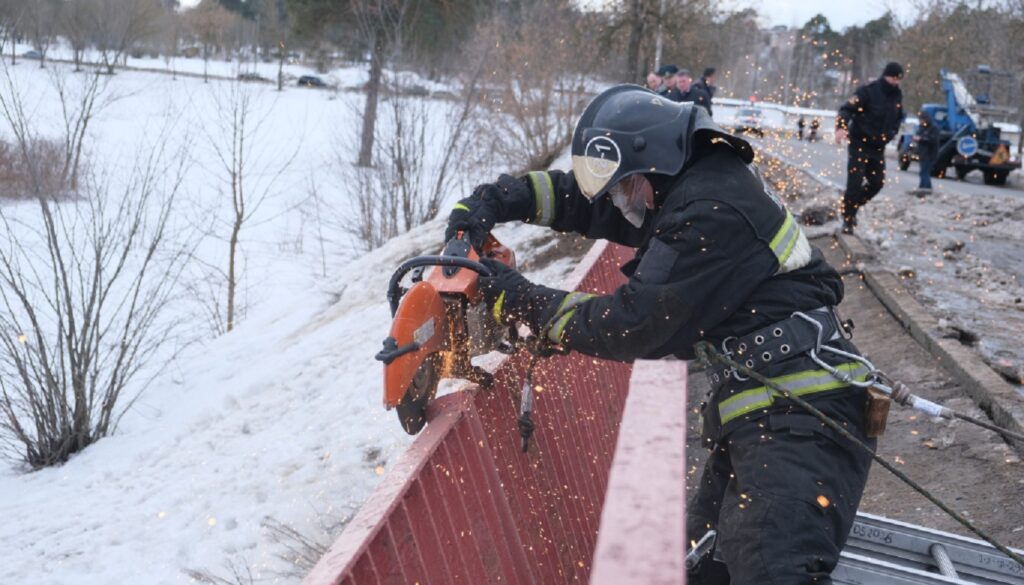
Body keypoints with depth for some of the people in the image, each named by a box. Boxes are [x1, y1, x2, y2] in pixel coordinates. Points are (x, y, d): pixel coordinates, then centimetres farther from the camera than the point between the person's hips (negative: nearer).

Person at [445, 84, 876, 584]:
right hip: (760, 414, 11)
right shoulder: (690, 186, 14)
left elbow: (638, 324, -17)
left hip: (799, 419, -11)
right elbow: (584, 197, 21)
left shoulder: (713, 214, -18)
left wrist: (522, 301, -9)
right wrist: (492, 200, 9)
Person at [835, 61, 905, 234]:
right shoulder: (868, 91, -15)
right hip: (860, 143, -7)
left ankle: (853, 206, 28)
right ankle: (848, 218, 1)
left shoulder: (897, 96, 6)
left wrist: (892, 133, 9)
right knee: (855, 182, -12)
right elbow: (847, 109, -22)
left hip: (878, 146, 7)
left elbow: (898, 117, 23)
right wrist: (841, 127, -39)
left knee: (877, 182, 7)